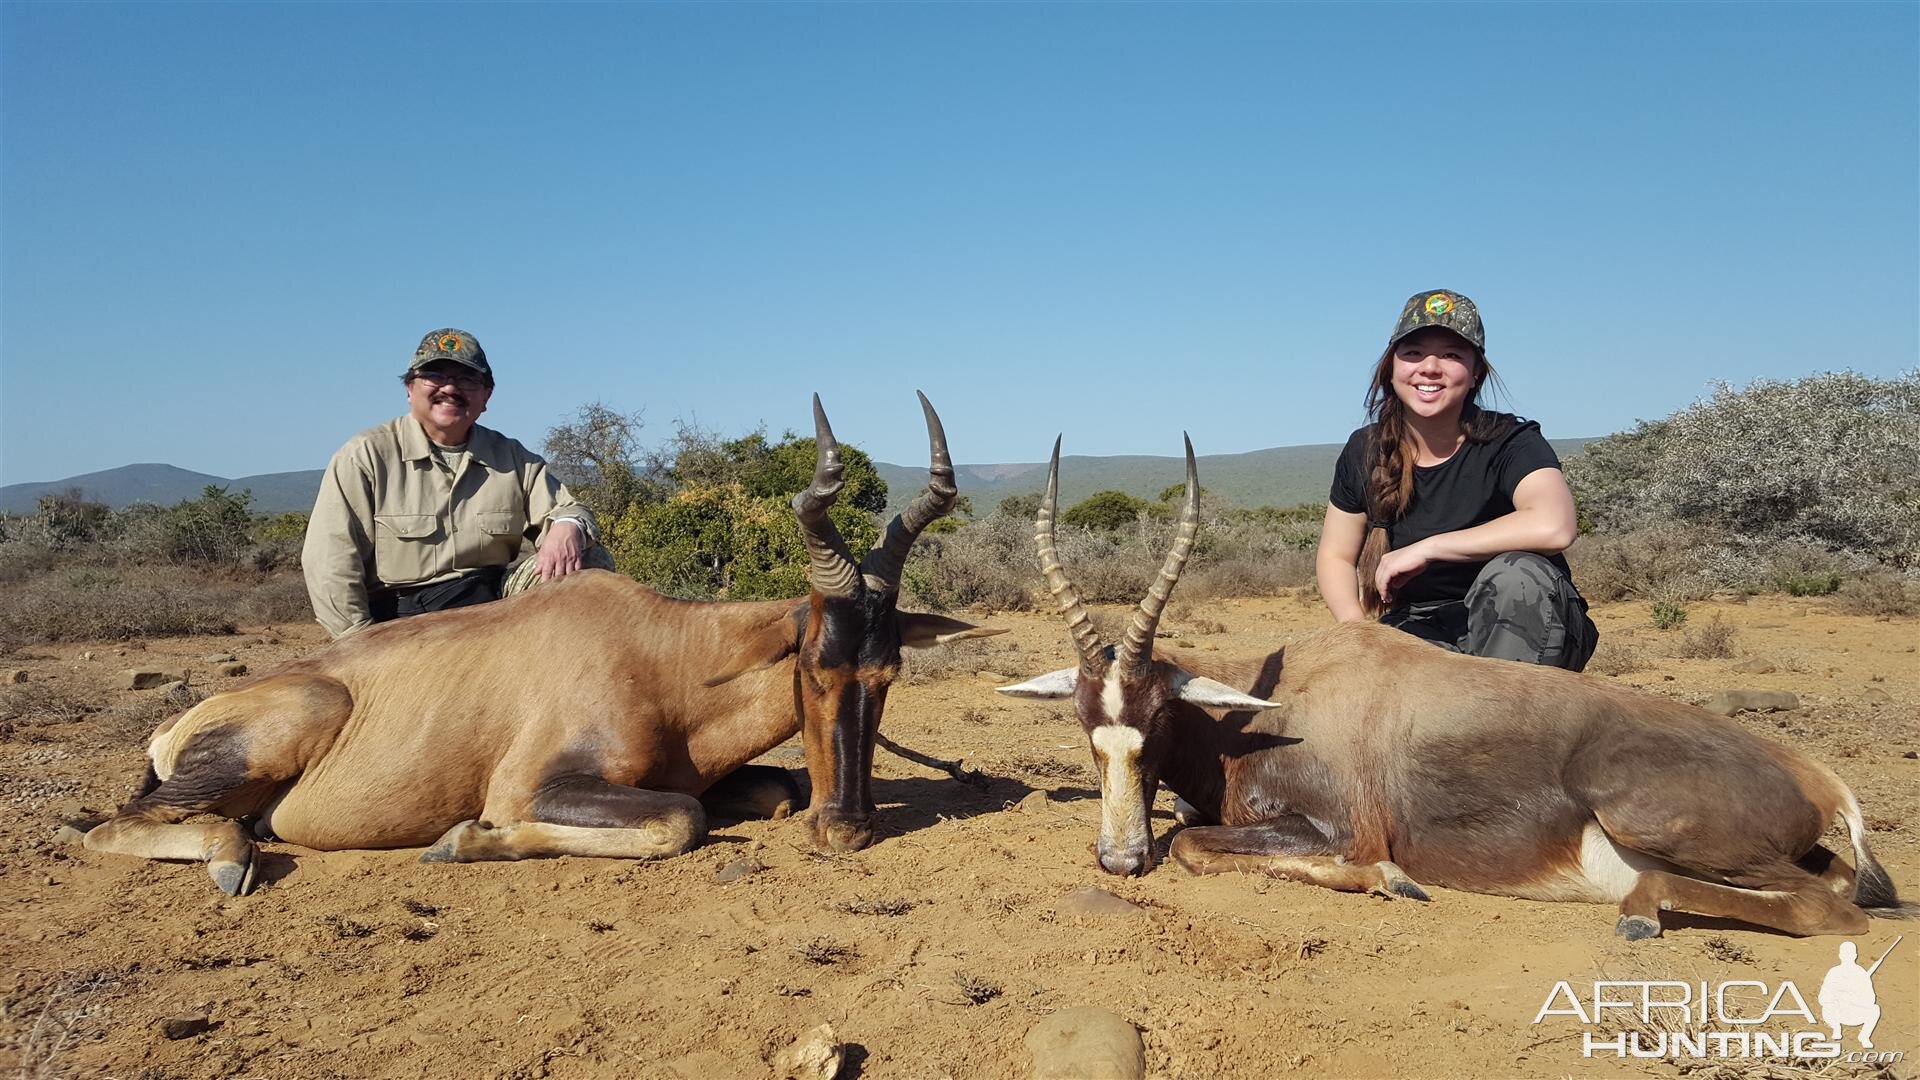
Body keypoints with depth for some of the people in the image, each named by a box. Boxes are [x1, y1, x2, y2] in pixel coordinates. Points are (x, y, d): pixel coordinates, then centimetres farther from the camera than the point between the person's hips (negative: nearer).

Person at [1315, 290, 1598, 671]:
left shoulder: (1510, 443, -13)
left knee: (1517, 572, -36)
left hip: (1520, 633, -2)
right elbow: (1334, 557, 8)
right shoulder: (1365, 451, 1)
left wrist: (1425, 548, -28)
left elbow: (1554, 525, -34)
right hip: (1418, 634, 3)